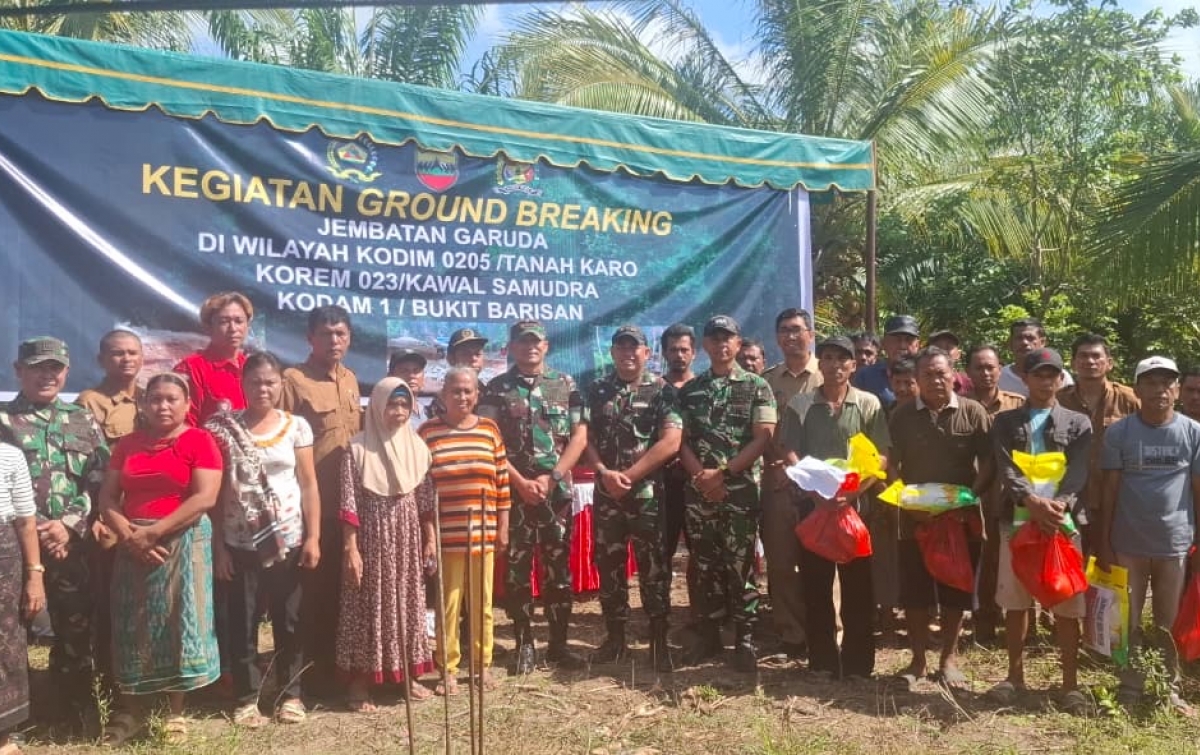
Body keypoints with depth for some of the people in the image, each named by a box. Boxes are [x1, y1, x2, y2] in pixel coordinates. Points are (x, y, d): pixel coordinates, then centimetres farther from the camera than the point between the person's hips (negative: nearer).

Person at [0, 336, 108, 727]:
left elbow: (100, 481, 4)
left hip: (74, 544, 2)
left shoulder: (82, 420, 10)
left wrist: (68, 524, -8)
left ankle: (79, 711, 22)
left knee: (76, 627, 8)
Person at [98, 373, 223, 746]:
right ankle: (132, 709, 22)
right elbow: (107, 497, 7)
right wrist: (129, 534, -11)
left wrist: (153, 532, -15)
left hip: (182, 543, -4)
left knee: (176, 624, 0)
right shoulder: (128, 444, 10)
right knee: (133, 628, 8)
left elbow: (204, 498, -14)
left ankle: (176, 712, 13)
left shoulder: (200, 440, -5)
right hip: (133, 546, 4)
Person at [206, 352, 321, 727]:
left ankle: (291, 694, 21)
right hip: (240, 542, 0)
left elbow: (309, 485, 1)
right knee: (241, 623, 6)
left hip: (288, 540, 0)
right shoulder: (225, 428, -1)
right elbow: (216, 492, -1)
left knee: (289, 620, 8)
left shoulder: (297, 427, 1)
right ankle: (247, 697, 20)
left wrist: (313, 537, -4)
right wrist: (218, 544, -5)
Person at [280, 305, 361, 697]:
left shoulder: (351, 379, 12)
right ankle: (314, 671, 18)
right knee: (315, 587, 4)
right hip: (313, 502, -6)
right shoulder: (293, 379, -9)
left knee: (344, 586, 15)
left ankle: (342, 665, 29)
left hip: (351, 500, 6)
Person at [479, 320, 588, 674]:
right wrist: (520, 481, -11)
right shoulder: (497, 388, 2)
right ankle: (524, 643, 17)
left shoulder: (565, 384, 5)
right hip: (513, 491, -1)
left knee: (559, 568, 7)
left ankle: (559, 642, 18)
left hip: (558, 491, 1)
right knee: (517, 569, 5)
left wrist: (551, 477, -9)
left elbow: (580, 436, 1)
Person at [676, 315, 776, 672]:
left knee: (740, 565, 0)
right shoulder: (690, 389, 9)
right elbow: (681, 440, 6)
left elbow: (763, 437, -7)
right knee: (706, 565, 9)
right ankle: (709, 634, 20)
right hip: (699, 490, 3)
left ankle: (745, 639, 11)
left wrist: (723, 473, -13)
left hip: (741, 489, -3)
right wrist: (701, 475, -9)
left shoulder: (757, 386, 0)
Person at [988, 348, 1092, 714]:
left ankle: (1070, 683, 16)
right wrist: (1031, 501, -24)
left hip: (1064, 520, 0)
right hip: (1016, 519, 1)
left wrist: (1060, 503, -25)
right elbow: (1006, 469, -6)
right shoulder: (1005, 421, 8)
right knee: (1015, 601, 8)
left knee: (1067, 605, 3)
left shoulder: (1078, 423, 8)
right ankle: (1015, 675, 22)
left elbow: (1079, 472, -5)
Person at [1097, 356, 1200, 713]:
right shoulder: (1118, 432, -3)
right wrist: (1103, 541, -3)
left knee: (1170, 623, 13)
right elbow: (1110, 489, -2)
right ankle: (1130, 689, 20)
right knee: (1129, 622, 9)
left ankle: (1170, 690, 26)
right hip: (1128, 543, -1)